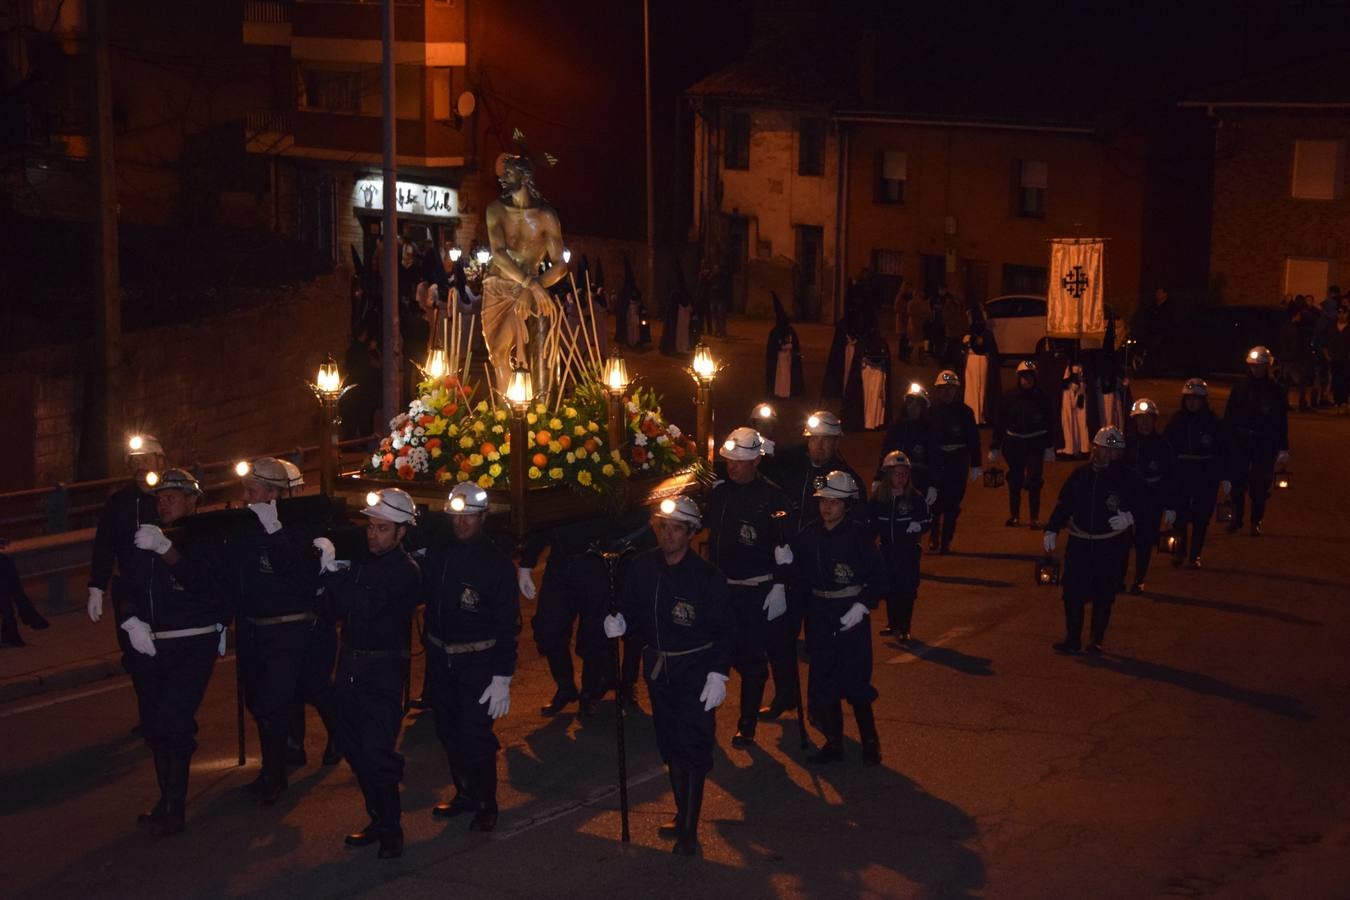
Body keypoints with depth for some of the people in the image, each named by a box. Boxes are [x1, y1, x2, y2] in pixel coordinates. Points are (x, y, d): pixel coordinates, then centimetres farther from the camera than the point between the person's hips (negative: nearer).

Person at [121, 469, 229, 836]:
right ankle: (166, 798, 23)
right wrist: (131, 621, -5)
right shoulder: (146, 539, 11)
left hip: (194, 644, -6)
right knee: (153, 723, 10)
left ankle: (174, 809, -7)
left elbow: (202, 581, -23)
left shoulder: (205, 538, -7)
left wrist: (165, 548, -33)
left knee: (175, 722, -14)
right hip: (152, 645, 7)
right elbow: (127, 587, 13)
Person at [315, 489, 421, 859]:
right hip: (351, 667, 7)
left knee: (377, 753, -9)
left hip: (383, 673, -7)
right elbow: (340, 609, 15)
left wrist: (332, 570, -24)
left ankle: (391, 829, 4)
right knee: (355, 749, 12)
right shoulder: (363, 560, 9)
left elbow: (364, 607, -25)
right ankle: (379, 819, 25)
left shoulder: (405, 571, -13)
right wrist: (329, 583, -4)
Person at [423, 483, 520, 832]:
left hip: (478, 662, -5)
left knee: (476, 736, -7)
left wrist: (503, 677, -15)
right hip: (439, 657, 5)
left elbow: (508, 626, -11)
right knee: (449, 731, 14)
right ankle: (465, 793, 31)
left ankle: (486, 804, 11)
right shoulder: (437, 555, 2)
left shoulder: (497, 564, -10)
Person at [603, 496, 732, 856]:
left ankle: (689, 830, -4)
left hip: (696, 671, -5)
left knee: (693, 746, -7)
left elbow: (725, 630, -13)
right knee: (670, 745, 16)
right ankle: (683, 813, 32)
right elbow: (635, 610, 9)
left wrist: (719, 674, -19)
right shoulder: (643, 566, -2)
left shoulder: (707, 576, -15)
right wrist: (621, 623, -13)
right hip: (657, 668, 6)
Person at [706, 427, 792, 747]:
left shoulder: (772, 496, -10)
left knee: (751, 659, 2)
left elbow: (783, 546, -11)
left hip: (756, 592, -5)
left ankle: (747, 725, 12)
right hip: (720, 586, 5)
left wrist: (779, 588, -14)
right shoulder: (718, 490, 7)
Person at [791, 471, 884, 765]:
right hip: (819, 616, 4)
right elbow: (802, 575, 10)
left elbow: (877, 578, -7)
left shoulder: (859, 535, -9)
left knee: (854, 683, -5)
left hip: (850, 616, -4)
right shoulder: (808, 535, 3)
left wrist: (862, 606, -16)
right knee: (822, 683, 6)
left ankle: (870, 741, 13)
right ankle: (833, 743, 19)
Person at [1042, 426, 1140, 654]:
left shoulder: (1126, 478, -4)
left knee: (1103, 595, 5)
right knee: (1073, 591, -2)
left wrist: (1129, 517, -19)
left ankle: (1096, 640, 18)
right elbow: (1064, 503, 7)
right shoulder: (1080, 474, 3)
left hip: (1110, 546, -2)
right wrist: (1051, 530, 0)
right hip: (1079, 542, 2)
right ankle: (1072, 638, 8)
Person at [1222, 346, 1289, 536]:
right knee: (1237, 481, -2)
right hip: (1240, 442, 1)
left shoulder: (1276, 391, 2)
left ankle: (1256, 521, 13)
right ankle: (1236, 518, 13)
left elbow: (1282, 422, 2)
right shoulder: (1239, 390, 5)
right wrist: (1225, 442, 2)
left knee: (1260, 484, 2)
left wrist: (1283, 449, -2)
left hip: (1265, 444, -1)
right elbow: (1228, 418, 6)